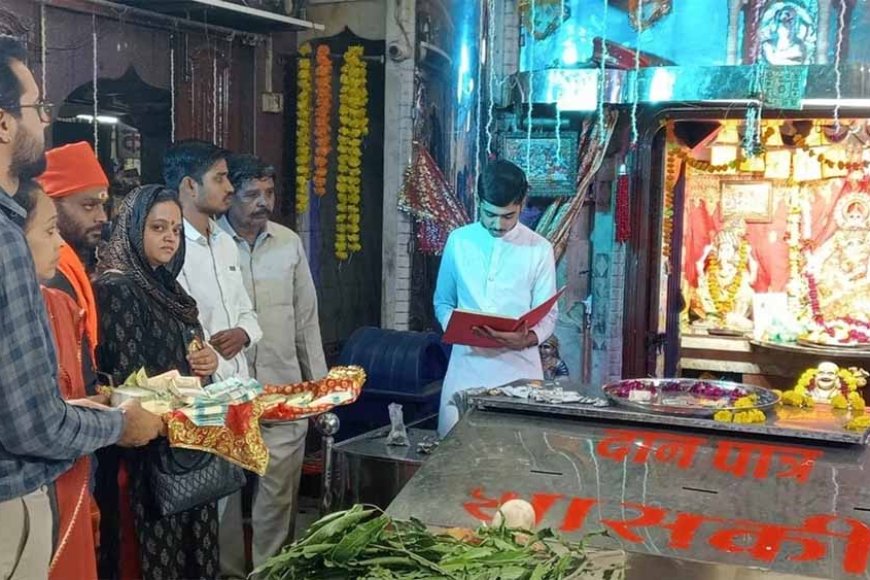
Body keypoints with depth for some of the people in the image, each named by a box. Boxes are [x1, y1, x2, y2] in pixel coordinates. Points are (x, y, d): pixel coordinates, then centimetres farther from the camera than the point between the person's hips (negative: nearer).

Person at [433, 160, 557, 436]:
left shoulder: (539, 249, -2)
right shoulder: (458, 241, 4)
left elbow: (547, 316, -1)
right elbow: (442, 302, 12)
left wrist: (526, 339, -22)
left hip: (518, 365, -1)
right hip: (466, 364, 2)